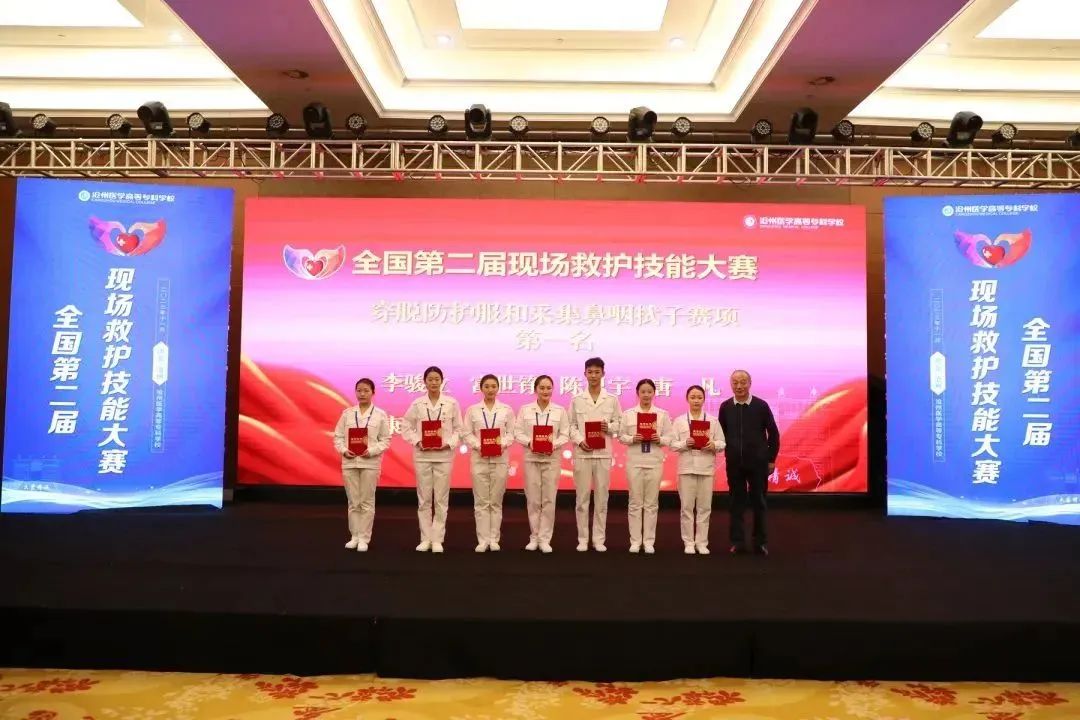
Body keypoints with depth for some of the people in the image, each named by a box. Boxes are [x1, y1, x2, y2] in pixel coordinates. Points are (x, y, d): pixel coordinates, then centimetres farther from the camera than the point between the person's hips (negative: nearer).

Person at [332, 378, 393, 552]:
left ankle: (364, 538, 11)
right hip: (349, 462, 2)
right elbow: (337, 436, 6)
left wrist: (372, 451, -15)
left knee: (367, 502, 4)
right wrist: (344, 450, -11)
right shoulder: (347, 413, 6)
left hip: (370, 463, -2)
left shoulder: (380, 415, 0)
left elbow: (385, 440, -1)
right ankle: (354, 536, 19)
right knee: (353, 502, 9)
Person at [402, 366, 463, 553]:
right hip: (422, 455, 1)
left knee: (441, 499, 3)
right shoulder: (417, 404, 2)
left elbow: (458, 429, 2)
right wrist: (417, 442, -8)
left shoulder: (452, 403, 0)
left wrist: (448, 443, -12)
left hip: (444, 455, -1)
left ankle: (437, 539, 11)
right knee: (424, 499, 6)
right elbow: (406, 427, 6)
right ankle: (425, 538, 16)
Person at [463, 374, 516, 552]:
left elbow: (511, 433, 4)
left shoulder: (507, 410, 6)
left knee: (496, 501, 5)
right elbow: (467, 434, 2)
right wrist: (478, 446, -14)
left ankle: (494, 539, 13)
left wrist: (503, 444, -14)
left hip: (500, 458, 0)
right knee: (481, 501, 1)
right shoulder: (472, 410, 6)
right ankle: (483, 539, 7)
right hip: (479, 458, 0)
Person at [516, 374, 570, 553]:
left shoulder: (560, 411, 4)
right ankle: (534, 537, 16)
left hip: (551, 458, 0)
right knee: (533, 499, 4)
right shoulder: (525, 409, 4)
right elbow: (518, 432, 1)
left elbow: (565, 434, 1)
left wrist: (555, 444, -17)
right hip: (531, 458, 0)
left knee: (549, 499, 0)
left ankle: (545, 539, 8)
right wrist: (529, 442, -17)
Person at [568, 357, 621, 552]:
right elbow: (571, 425, 4)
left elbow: (619, 424, 9)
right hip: (582, 453, 0)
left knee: (601, 498, 5)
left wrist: (609, 427, -12)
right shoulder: (577, 399, 5)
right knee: (582, 498, 3)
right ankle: (583, 539, 12)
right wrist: (579, 440, -12)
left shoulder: (612, 399, 6)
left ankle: (599, 539, 14)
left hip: (603, 454, 1)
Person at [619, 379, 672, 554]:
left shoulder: (662, 414, 5)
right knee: (635, 502, 4)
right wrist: (632, 439, -15)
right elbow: (621, 436, 3)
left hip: (654, 462, 1)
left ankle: (649, 541, 14)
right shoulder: (628, 414, 3)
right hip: (634, 462, 0)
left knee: (652, 503, 6)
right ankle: (635, 541, 12)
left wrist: (659, 439, -16)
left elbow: (669, 437, 3)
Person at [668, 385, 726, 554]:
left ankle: (702, 542, 14)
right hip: (687, 468, -1)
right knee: (687, 507, 1)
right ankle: (688, 542, 10)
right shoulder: (679, 421, 5)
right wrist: (685, 443, -16)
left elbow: (722, 443, 4)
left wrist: (713, 445, -16)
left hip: (707, 468, 1)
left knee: (704, 507, 4)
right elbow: (672, 444, 1)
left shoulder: (713, 421, 7)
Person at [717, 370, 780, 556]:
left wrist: (771, 459, 0)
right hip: (734, 463, 1)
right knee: (737, 502, 6)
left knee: (758, 502, 6)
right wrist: (727, 453, 3)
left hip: (758, 462, -1)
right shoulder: (725, 407, 0)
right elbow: (722, 433, 9)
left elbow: (773, 433, 1)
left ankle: (760, 541, 17)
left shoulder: (761, 405, -4)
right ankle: (737, 541, 13)